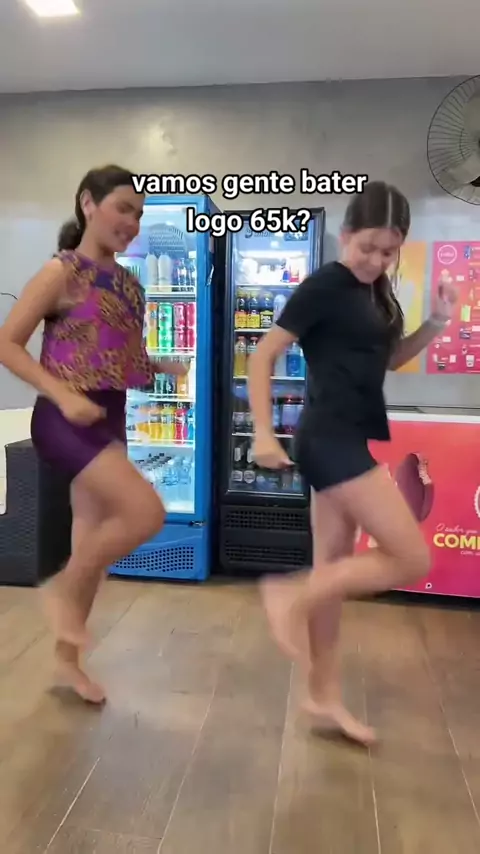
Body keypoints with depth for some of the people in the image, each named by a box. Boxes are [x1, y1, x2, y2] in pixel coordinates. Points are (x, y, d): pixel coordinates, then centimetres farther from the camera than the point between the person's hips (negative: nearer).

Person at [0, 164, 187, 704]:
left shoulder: (128, 284, 12)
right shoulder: (61, 273, -8)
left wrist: (162, 368, 3)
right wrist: (63, 396, -21)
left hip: (110, 421, 7)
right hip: (65, 420, -7)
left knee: (92, 542, 11)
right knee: (146, 512, -21)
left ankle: (67, 657, 30)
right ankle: (63, 588, 6)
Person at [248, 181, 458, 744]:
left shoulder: (375, 292, 15)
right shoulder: (324, 286, -10)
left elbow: (389, 359, 26)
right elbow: (263, 356, -11)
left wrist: (438, 323, 11)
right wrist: (264, 432, -18)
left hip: (348, 441, 9)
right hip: (330, 440, -8)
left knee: (332, 570, 12)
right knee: (412, 559, -9)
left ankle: (323, 697, 24)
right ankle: (292, 598, 1)